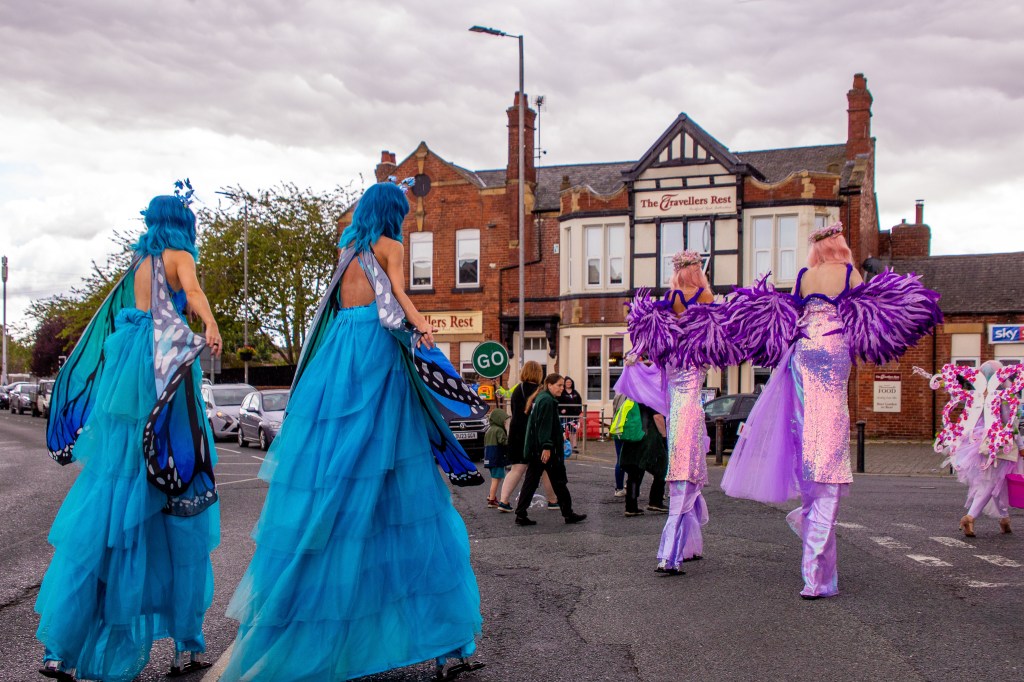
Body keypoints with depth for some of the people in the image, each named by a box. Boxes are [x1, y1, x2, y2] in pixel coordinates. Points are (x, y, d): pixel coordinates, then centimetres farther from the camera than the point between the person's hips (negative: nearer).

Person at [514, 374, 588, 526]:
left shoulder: (540, 398, 18)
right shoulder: (547, 401, -14)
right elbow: (545, 426, -21)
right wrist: (547, 446, -24)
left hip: (535, 449, 10)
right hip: (546, 450, -10)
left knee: (531, 481, 6)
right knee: (559, 481, 2)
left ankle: (521, 515, 3)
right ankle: (568, 514, 11)